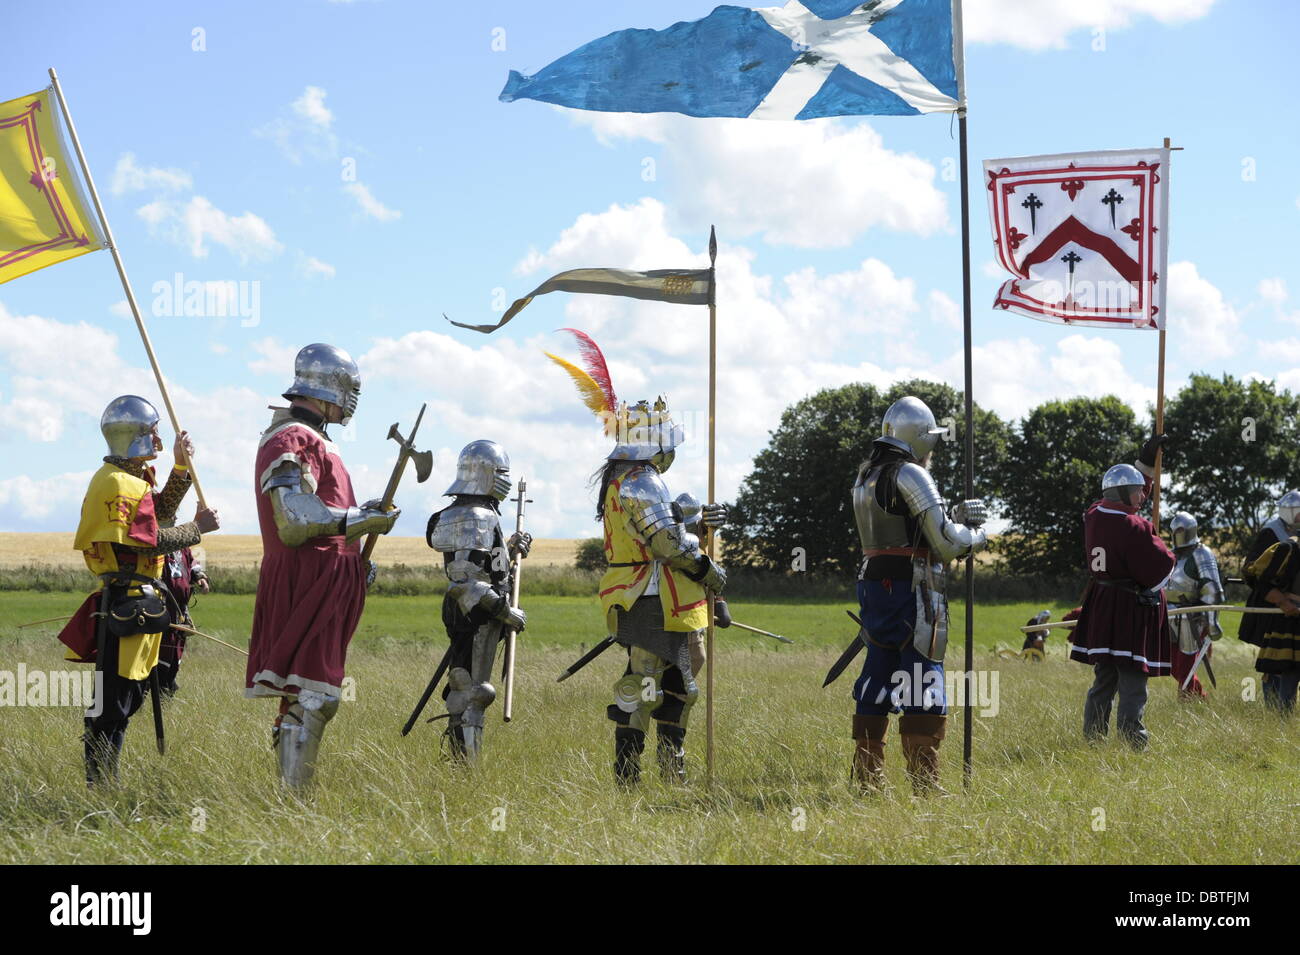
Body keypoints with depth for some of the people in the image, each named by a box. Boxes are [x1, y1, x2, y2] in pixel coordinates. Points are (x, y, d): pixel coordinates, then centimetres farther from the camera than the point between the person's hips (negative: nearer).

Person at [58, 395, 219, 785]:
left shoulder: (131, 478, 19)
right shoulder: (121, 483, -15)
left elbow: (161, 511, 19)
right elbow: (150, 541, -20)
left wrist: (181, 467, 13)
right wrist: (197, 528, -11)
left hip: (131, 602, 11)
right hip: (128, 601, -11)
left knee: (127, 694, 15)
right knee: (114, 698, -9)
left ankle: (104, 782, 19)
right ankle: (100, 783, -8)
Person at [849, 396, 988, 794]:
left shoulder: (865, 477, 15)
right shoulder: (910, 476, -12)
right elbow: (946, 542, -13)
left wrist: (956, 516, 15)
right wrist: (976, 535, 7)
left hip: (873, 585, 8)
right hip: (910, 591, -8)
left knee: (876, 679, 12)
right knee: (923, 685, -5)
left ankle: (867, 780, 14)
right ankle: (925, 784, -6)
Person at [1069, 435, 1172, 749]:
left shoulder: (1094, 515, 5)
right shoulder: (1133, 527, -20)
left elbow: (1128, 497, 24)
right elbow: (1160, 567, -17)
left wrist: (1146, 463, 27)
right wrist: (1157, 543, 2)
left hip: (1099, 610, 8)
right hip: (1131, 612, -8)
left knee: (1104, 679, 17)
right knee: (1133, 682, -5)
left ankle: (1092, 736, 20)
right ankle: (1133, 741, -5)